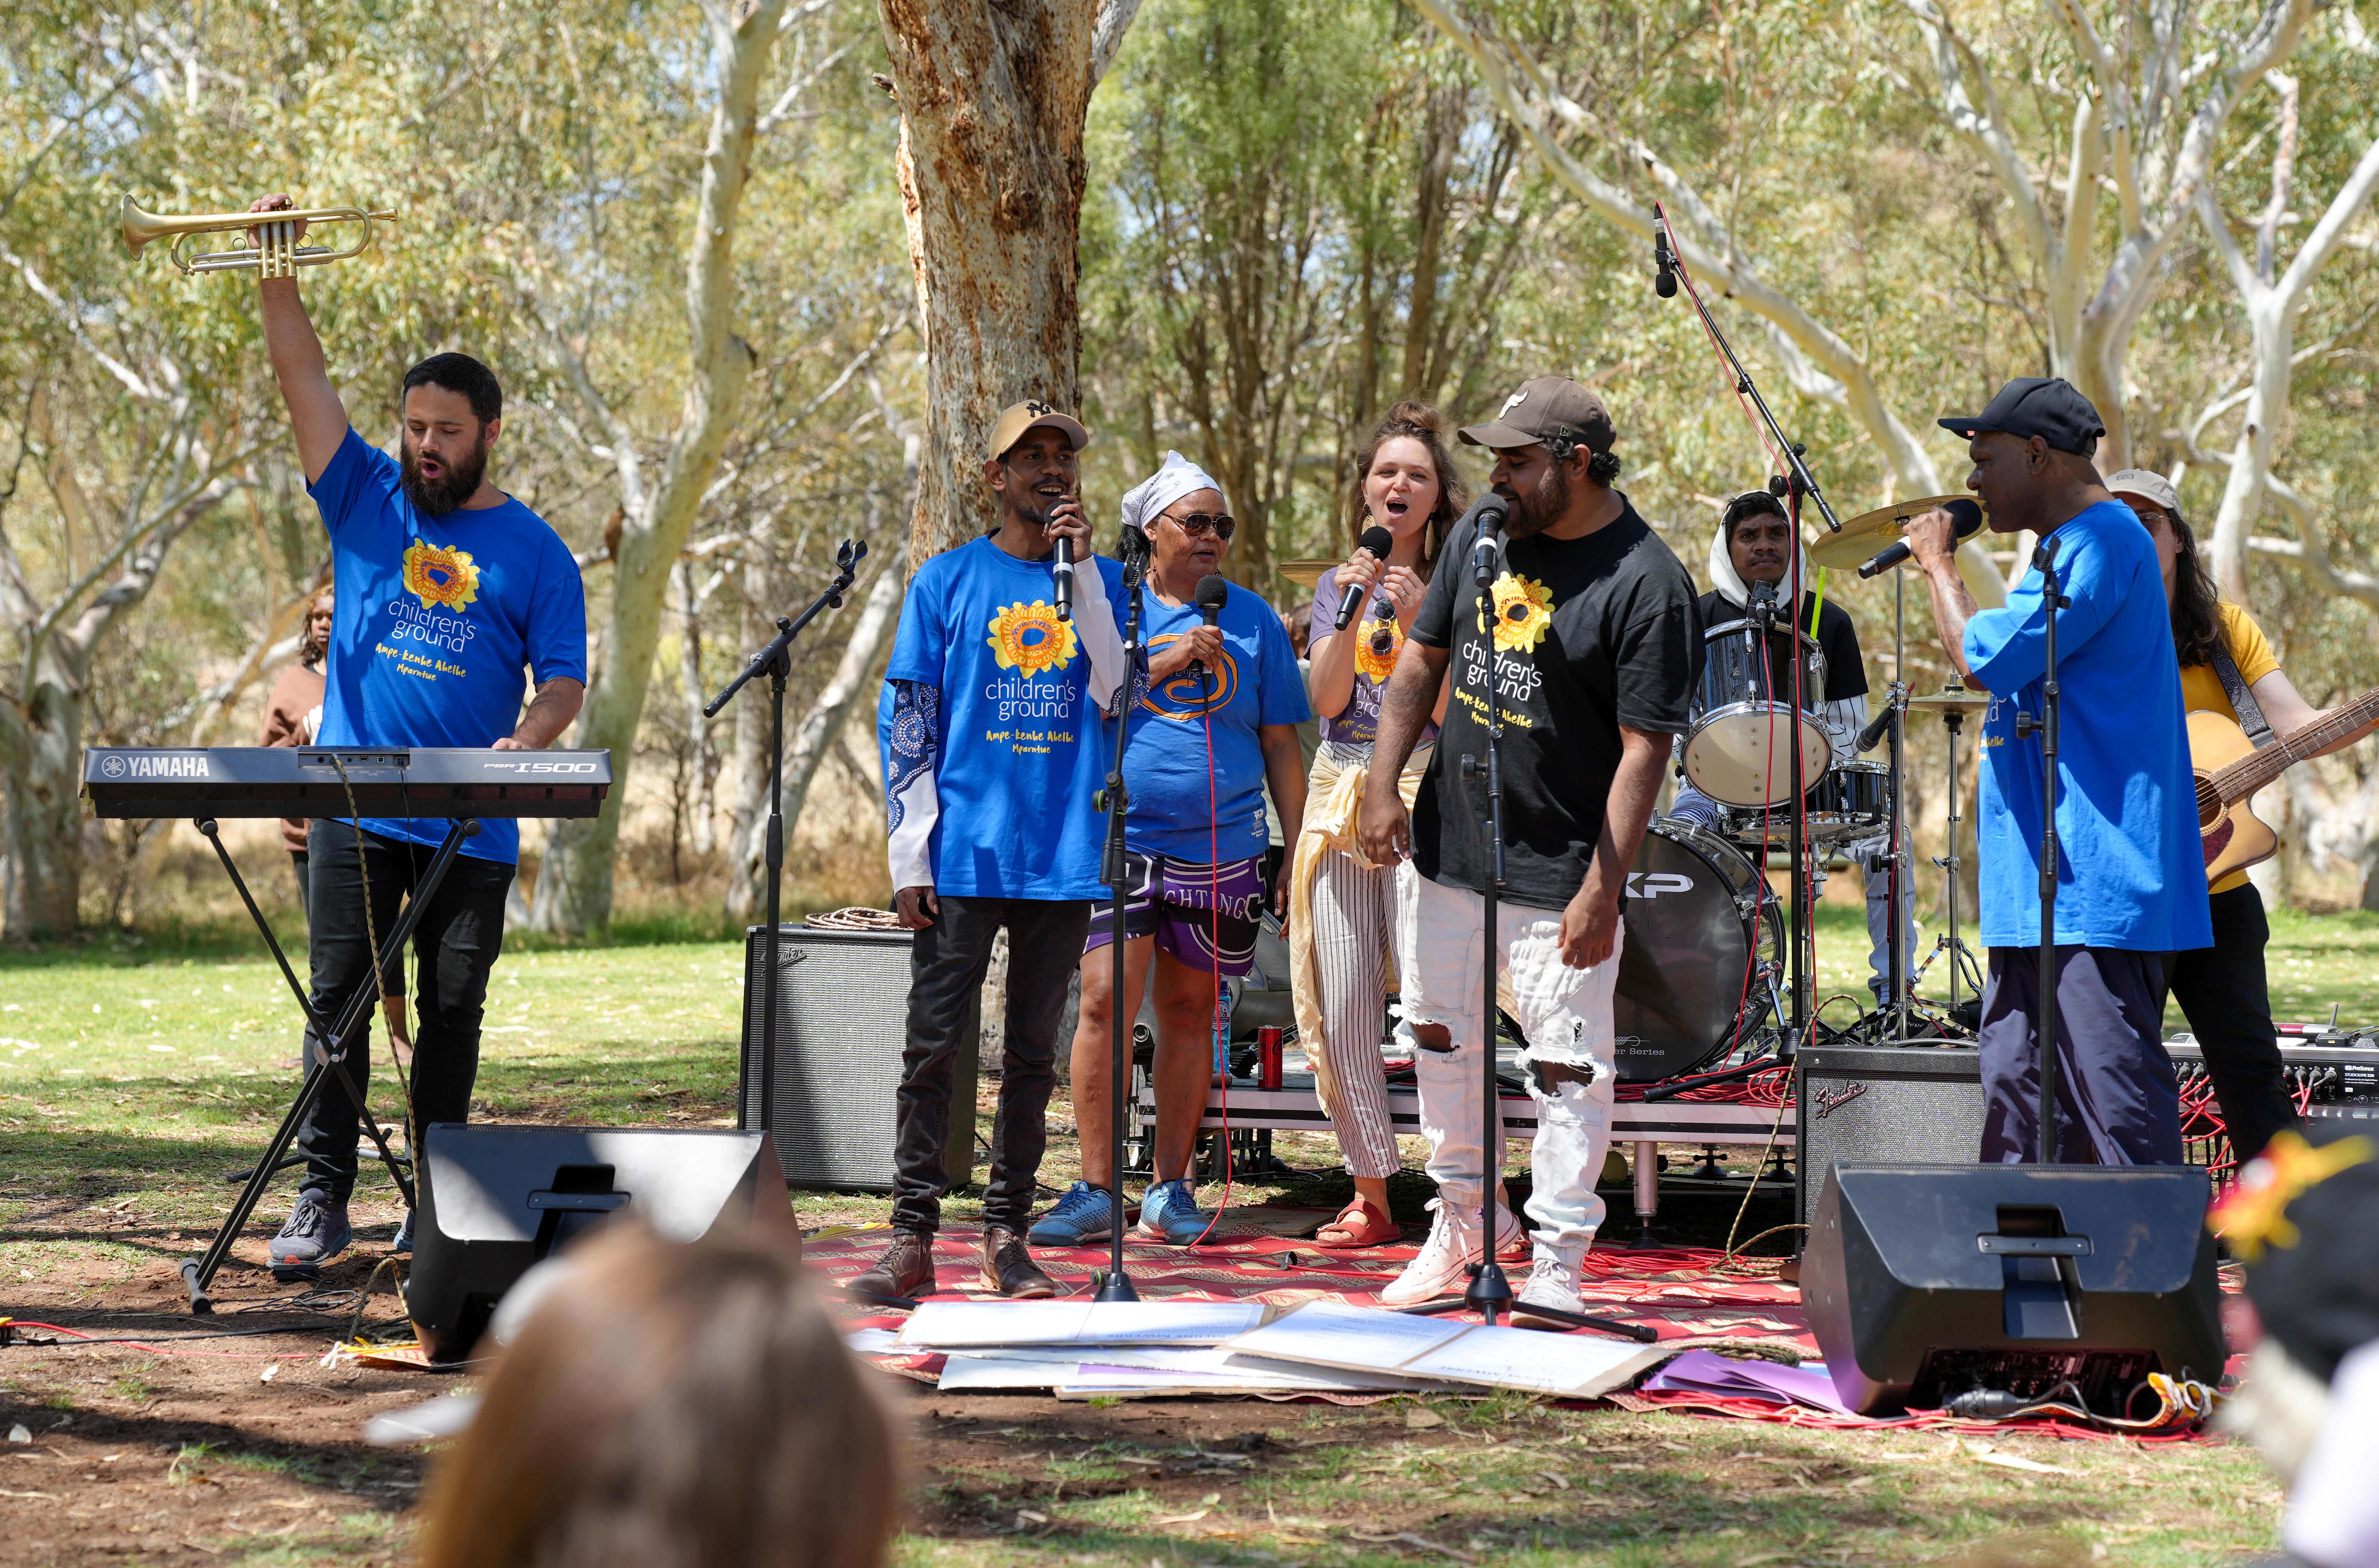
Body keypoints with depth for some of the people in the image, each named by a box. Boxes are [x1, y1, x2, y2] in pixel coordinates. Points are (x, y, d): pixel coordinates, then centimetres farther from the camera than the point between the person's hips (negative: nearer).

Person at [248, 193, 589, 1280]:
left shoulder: (534, 551, 6)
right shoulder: (365, 500, 9)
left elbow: (565, 679, 3)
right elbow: (304, 381, 2)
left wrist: (528, 740, -17)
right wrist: (277, 275, -9)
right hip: (354, 809, 0)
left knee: (453, 1007, 5)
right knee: (340, 997, -2)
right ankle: (323, 1199, 0)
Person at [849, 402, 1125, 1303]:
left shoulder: (1100, 583, 11)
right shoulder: (948, 581, 5)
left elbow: (1114, 690, -6)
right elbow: (905, 722, 2)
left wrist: (1082, 569, -9)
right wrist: (909, 856, -5)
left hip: (1063, 857, 2)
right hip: (964, 856, -2)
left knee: (1033, 1053, 7)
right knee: (934, 1048, -4)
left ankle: (1008, 1235, 13)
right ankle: (912, 1236, -1)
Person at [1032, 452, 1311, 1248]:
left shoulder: (1250, 617, 11)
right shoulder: (1109, 602, 7)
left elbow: (1280, 744, 12)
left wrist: (1297, 852, 7)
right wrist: (1167, 662, -11)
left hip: (1222, 847, 2)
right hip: (1118, 834, -2)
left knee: (1191, 1009, 6)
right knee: (1106, 1001, -10)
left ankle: (1171, 1186, 14)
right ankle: (1096, 1189, -4)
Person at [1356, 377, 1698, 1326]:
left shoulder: (1646, 583, -17)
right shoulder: (1482, 535, 3)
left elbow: (1645, 749, -19)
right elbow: (1423, 660, 12)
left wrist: (1603, 890, -23)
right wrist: (1383, 784, 2)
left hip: (1559, 872, -6)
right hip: (1443, 845, 6)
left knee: (1566, 1067, -3)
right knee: (1441, 1035, 16)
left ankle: (1557, 1265, 6)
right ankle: (1461, 1221, 33)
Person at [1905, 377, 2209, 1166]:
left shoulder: (2103, 541, -12)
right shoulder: (2069, 548, 21)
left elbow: (1987, 658, -18)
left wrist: (1938, 563, -4)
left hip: (2094, 881, -11)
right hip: (2038, 885, 11)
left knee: (2115, 1099, -11)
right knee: (2018, 1096, 12)